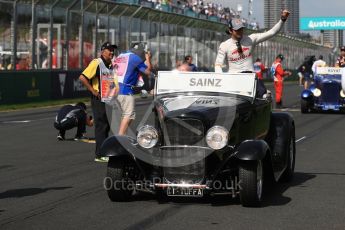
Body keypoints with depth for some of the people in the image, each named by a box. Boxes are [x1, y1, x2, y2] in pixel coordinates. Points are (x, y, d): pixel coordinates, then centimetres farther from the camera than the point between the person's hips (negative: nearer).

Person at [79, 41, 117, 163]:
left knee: (106, 126, 14)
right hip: (99, 99, -9)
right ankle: (99, 155, -4)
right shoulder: (96, 63, -14)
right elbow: (82, 77, -23)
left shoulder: (111, 65, 13)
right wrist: (93, 91, -19)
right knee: (101, 126, -7)